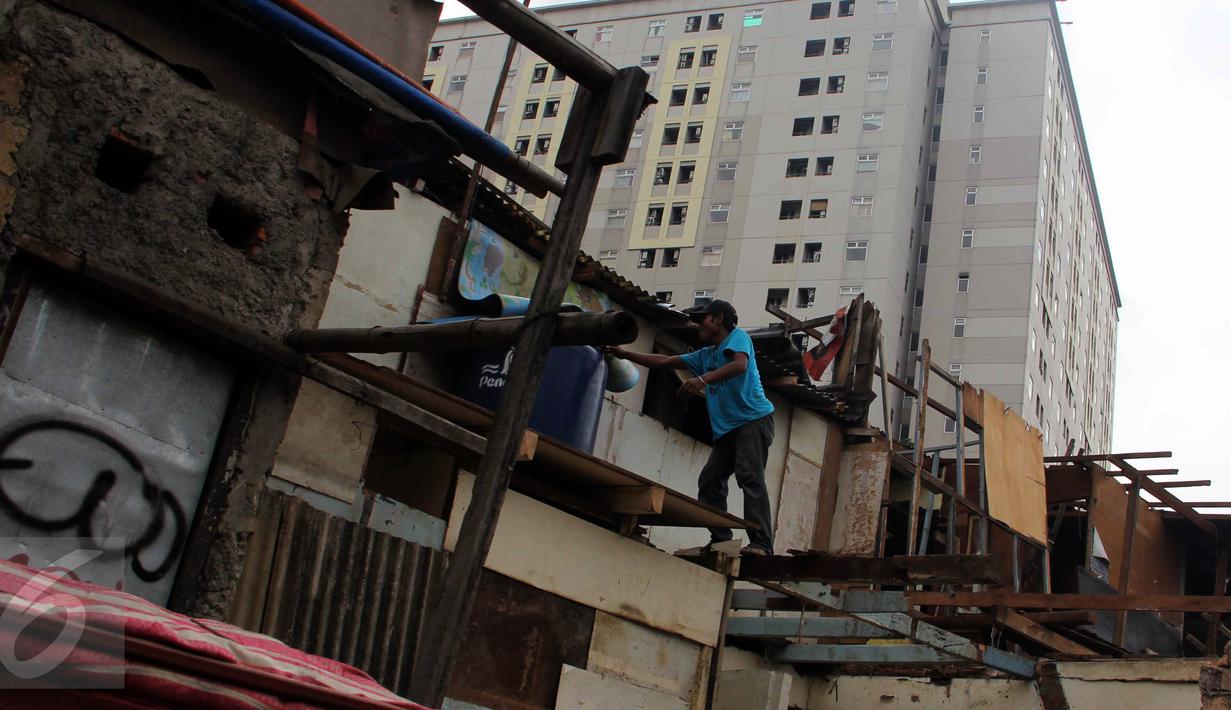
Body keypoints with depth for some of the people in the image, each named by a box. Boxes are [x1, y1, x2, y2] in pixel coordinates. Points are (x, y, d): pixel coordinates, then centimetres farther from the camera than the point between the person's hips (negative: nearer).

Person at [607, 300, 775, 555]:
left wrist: (704, 379, -33)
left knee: (750, 477, -20)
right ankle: (720, 540, -3)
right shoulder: (705, 355, 24)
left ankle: (762, 543, -27)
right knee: (709, 480, -2)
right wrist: (625, 354, 26)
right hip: (728, 429, 9)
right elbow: (664, 361, 28)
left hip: (754, 419, -9)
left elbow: (740, 365, -20)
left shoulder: (738, 336, 2)